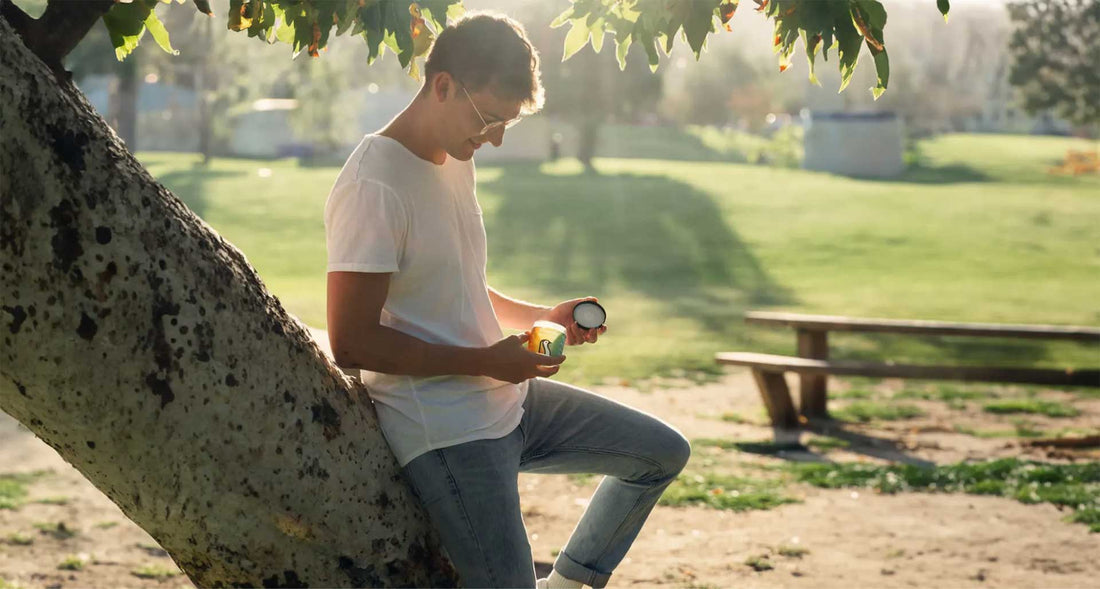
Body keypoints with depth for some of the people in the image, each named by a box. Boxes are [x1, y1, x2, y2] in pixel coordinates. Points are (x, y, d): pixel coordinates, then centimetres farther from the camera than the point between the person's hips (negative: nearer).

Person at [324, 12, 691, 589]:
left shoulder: (456, 163, 11)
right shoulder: (373, 189, -19)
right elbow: (351, 342, -22)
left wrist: (542, 316, 6)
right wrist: (487, 361, -20)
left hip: (505, 400, 9)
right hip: (444, 431, -9)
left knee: (663, 452, 12)